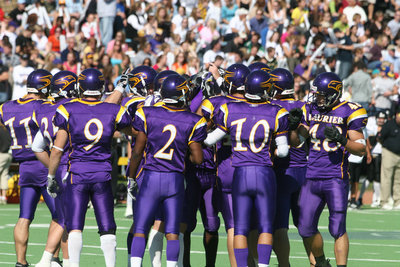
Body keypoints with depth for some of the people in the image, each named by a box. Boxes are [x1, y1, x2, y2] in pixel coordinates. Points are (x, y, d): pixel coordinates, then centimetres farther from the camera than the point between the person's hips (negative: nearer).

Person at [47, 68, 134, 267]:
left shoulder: (68, 111, -5)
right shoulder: (113, 112, -1)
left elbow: (57, 149, -4)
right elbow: (132, 132, 19)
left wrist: (51, 176, 7)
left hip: (77, 174, -1)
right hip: (103, 175, 1)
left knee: (75, 227, 0)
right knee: (107, 229, 6)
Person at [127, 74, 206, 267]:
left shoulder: (148, 115, -5)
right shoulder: (192, 122, -6)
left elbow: (137, 152, -1)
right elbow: (198, 158, -3)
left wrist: (131, 178, 10)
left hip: (150, 178, 0)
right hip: (175, 180, 0)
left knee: (140, 230, 4)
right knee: (172, 232, 6)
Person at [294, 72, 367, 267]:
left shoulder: (347, 112, -6)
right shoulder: (311, 110, 10)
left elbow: (361, 149, -7)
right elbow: (297, 141, 17)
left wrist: (342, 139, -23)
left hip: (335, 179, -6)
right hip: (312, 178, 6)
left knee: (337, 229, -8)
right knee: (306, 228, 9)